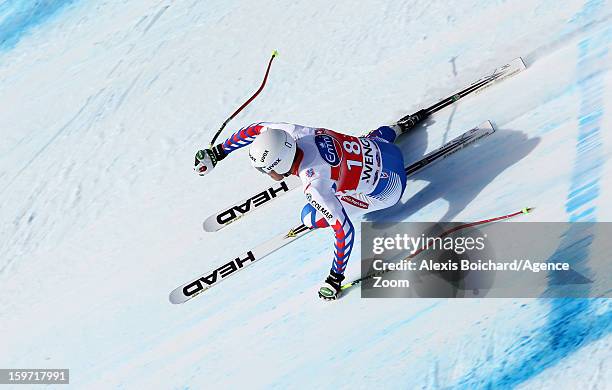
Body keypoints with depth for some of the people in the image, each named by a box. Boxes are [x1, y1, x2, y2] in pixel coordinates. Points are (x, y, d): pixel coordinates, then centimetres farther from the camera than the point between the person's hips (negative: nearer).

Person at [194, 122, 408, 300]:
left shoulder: (314, 186, -37)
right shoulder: (292, 133, -19)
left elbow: (344, 231, -33)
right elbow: (256, 129, -1)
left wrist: (335, 278, -23)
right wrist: (217, 152, 3)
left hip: (387, 189, -6)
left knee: (310, 217, -9)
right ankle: (392, 130, 47)